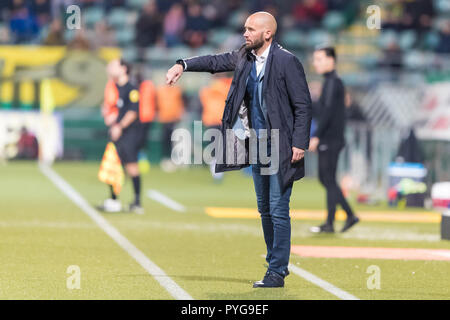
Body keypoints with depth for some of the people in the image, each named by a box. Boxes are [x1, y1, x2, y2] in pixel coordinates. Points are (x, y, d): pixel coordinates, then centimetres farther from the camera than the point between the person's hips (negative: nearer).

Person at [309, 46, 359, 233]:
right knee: (324, 178, 12)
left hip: (330, 139, -10)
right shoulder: (332, 82, 18)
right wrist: (317, 138, 21)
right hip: (328, 140, 10)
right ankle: (350, 215, 14)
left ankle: (329, 224, -4)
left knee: (329, 179, -7)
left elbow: (328, 112, -20)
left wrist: (316, 136, -21)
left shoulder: (333, 83, -13)